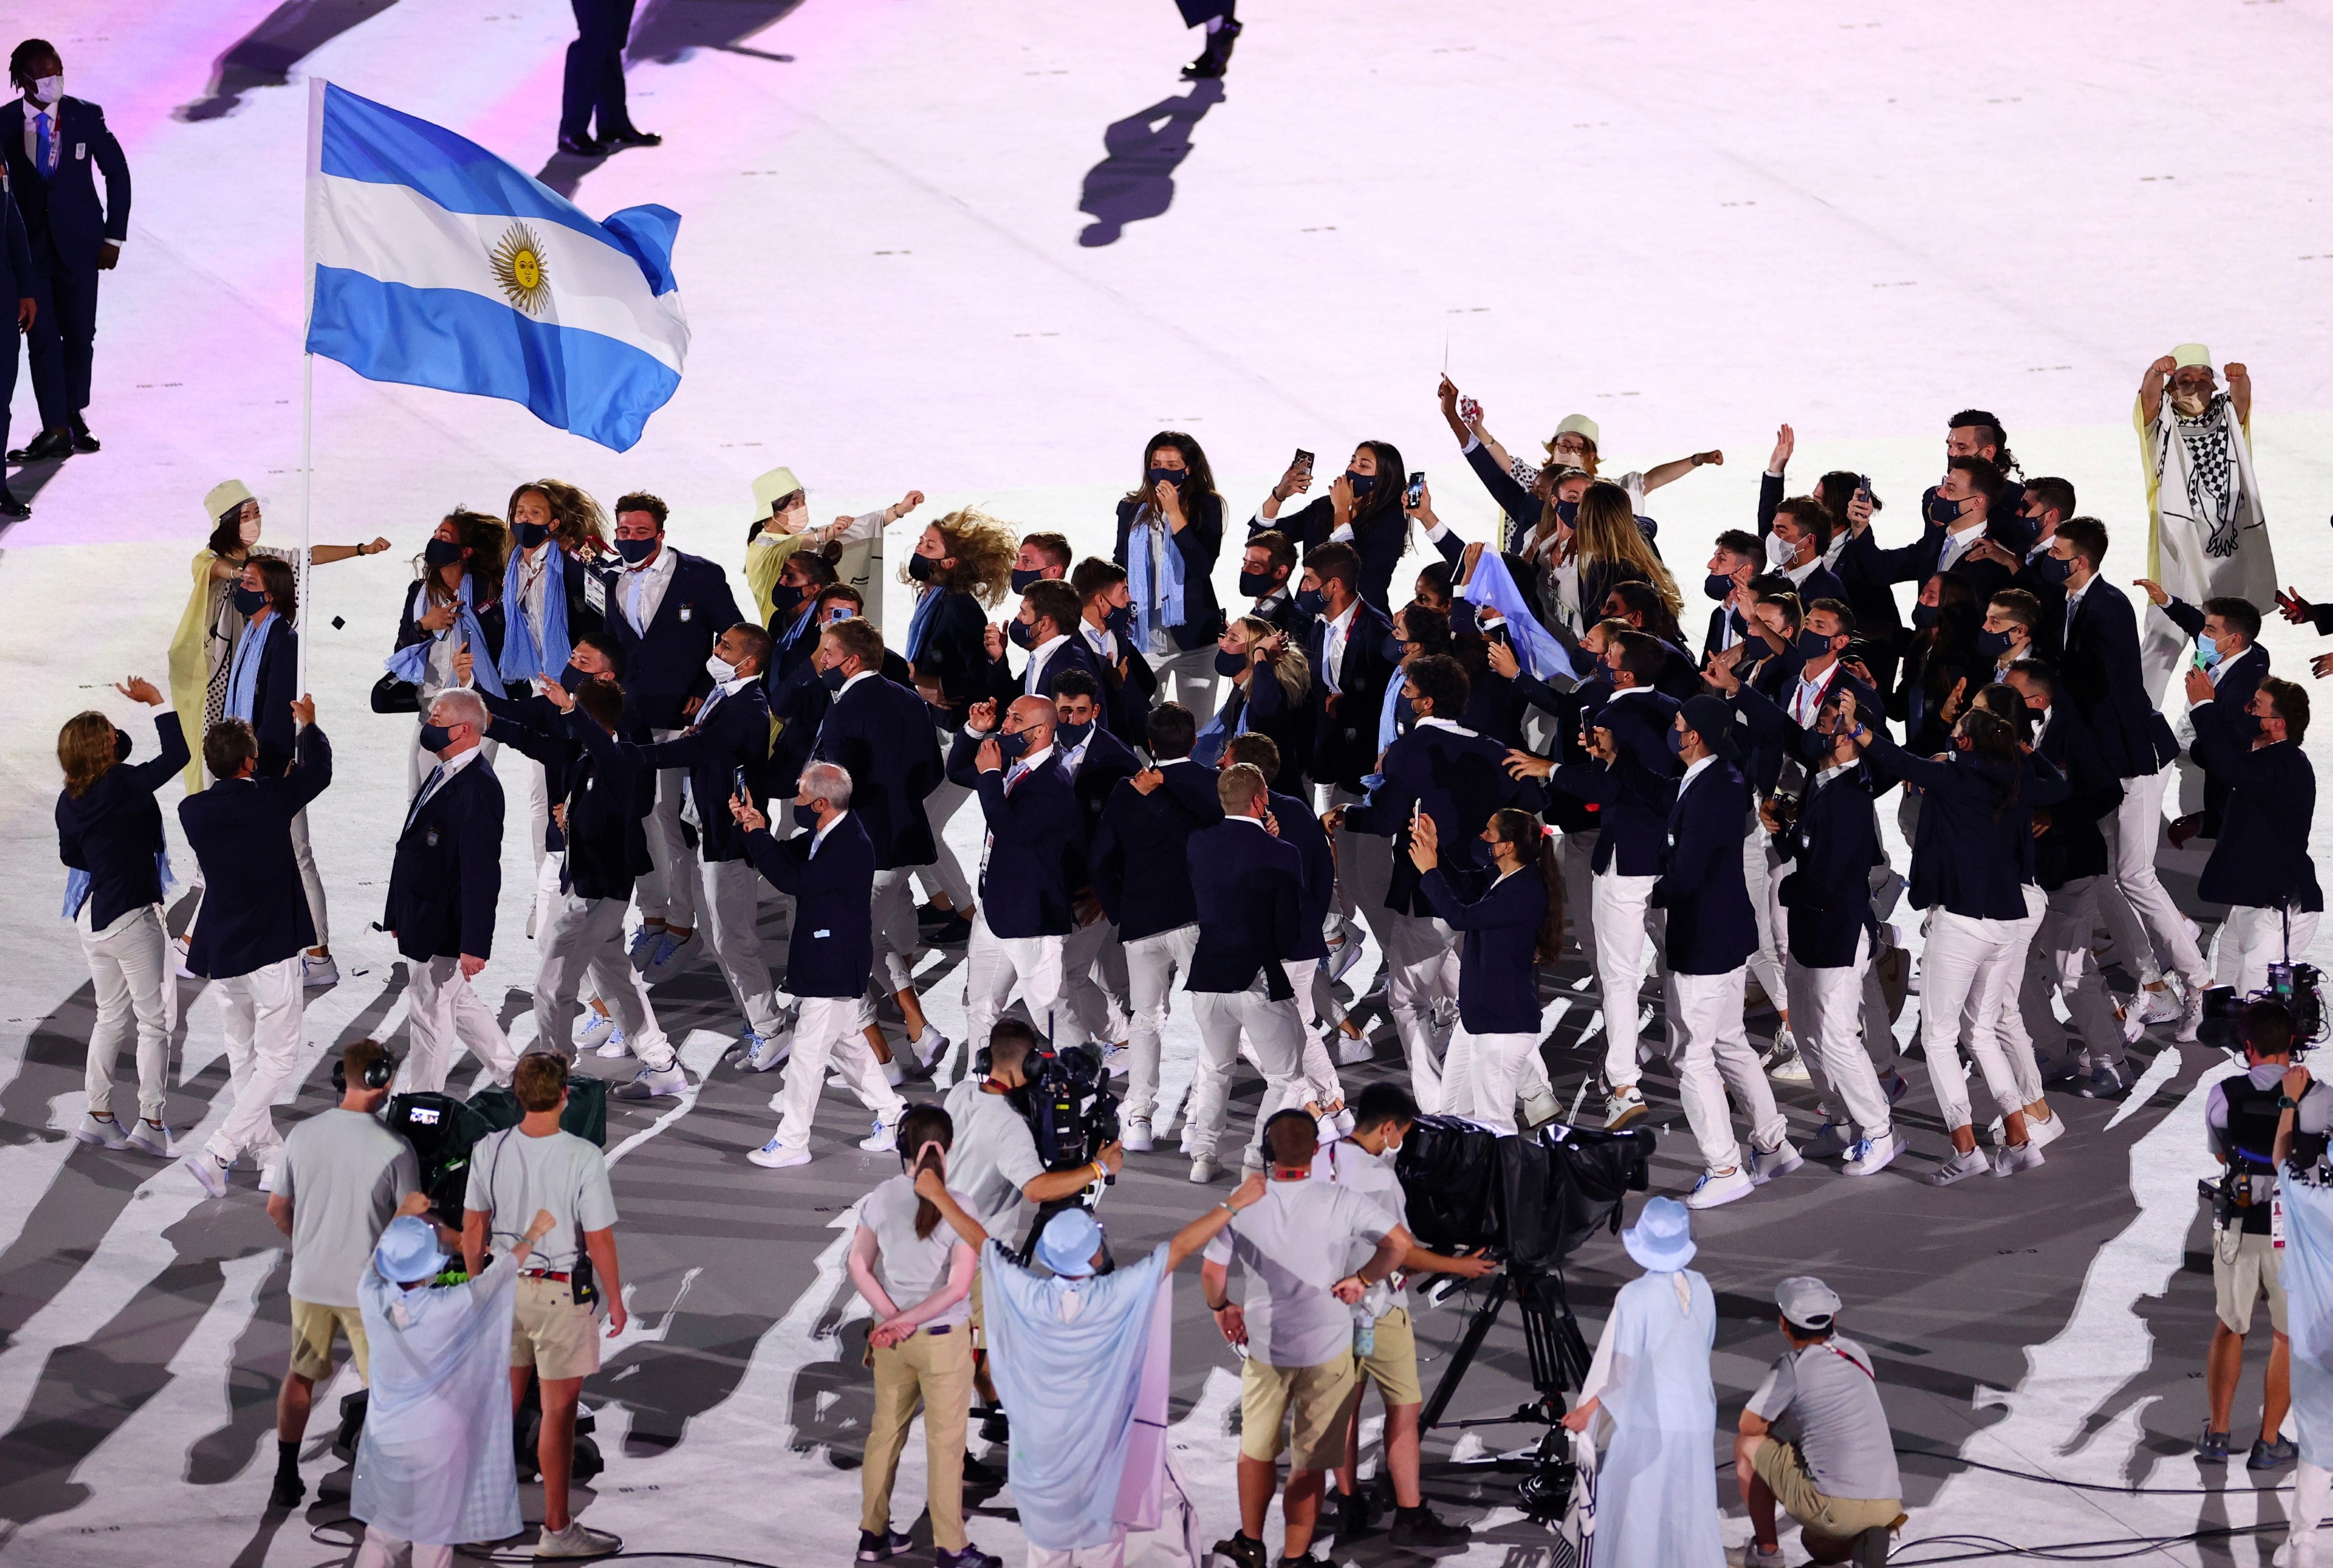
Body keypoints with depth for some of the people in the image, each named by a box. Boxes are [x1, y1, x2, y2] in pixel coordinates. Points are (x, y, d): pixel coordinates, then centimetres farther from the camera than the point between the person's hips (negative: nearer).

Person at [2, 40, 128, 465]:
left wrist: (114, 236, 2)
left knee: (79, 334, 8)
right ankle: (56, 431, 0)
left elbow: (117, 172, 4)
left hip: (79, 244, 1)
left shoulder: (86, 116, -4)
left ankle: (74, 413, 28)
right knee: (42, 338, -3)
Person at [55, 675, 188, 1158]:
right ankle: (151, 1122, 0)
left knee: (113, 1018, 19)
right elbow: (175, 755, -19)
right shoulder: (123, 786, -19)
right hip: (132, 917, -7)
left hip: (91, 915, 7)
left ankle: (99, 1115, 20)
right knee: (155, 1021, 2)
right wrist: (155, 701, -10)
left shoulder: (69, 801, 1)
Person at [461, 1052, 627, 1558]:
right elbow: (599, 1240, -15)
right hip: (561, 1292, -5)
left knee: (504, 1401, 19)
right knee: (559, 1411, 4)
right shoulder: (582, 1157, -19)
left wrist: (477, 1285, 18)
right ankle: (557, 1529, 11)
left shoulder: (489, 1150, -5)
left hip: (504, 1284, 5)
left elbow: (473, 1229, 4)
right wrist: (615, 1301, -2)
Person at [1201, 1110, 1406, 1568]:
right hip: (1327, 1349, -2)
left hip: (1263, 1345, 2)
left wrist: (1222, 1307, 14)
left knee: (1257, 1448, 22)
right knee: (1310, 1462, 10)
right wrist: (1362, 1279, -2)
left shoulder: (1245, 1205, -9)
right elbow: (1399, 1243, -17)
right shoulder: (1340, 1202, -14)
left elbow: (1211, 1273, -5)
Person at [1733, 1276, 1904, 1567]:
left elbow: (1749, 1427, 3)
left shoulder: (1792, 1370, -6)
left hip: (1835, 1507, -6)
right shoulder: (1858, 1355, 13)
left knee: (1747, 1445, 15)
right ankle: (1863, 1543, 4)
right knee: (1816, 1545, 38)